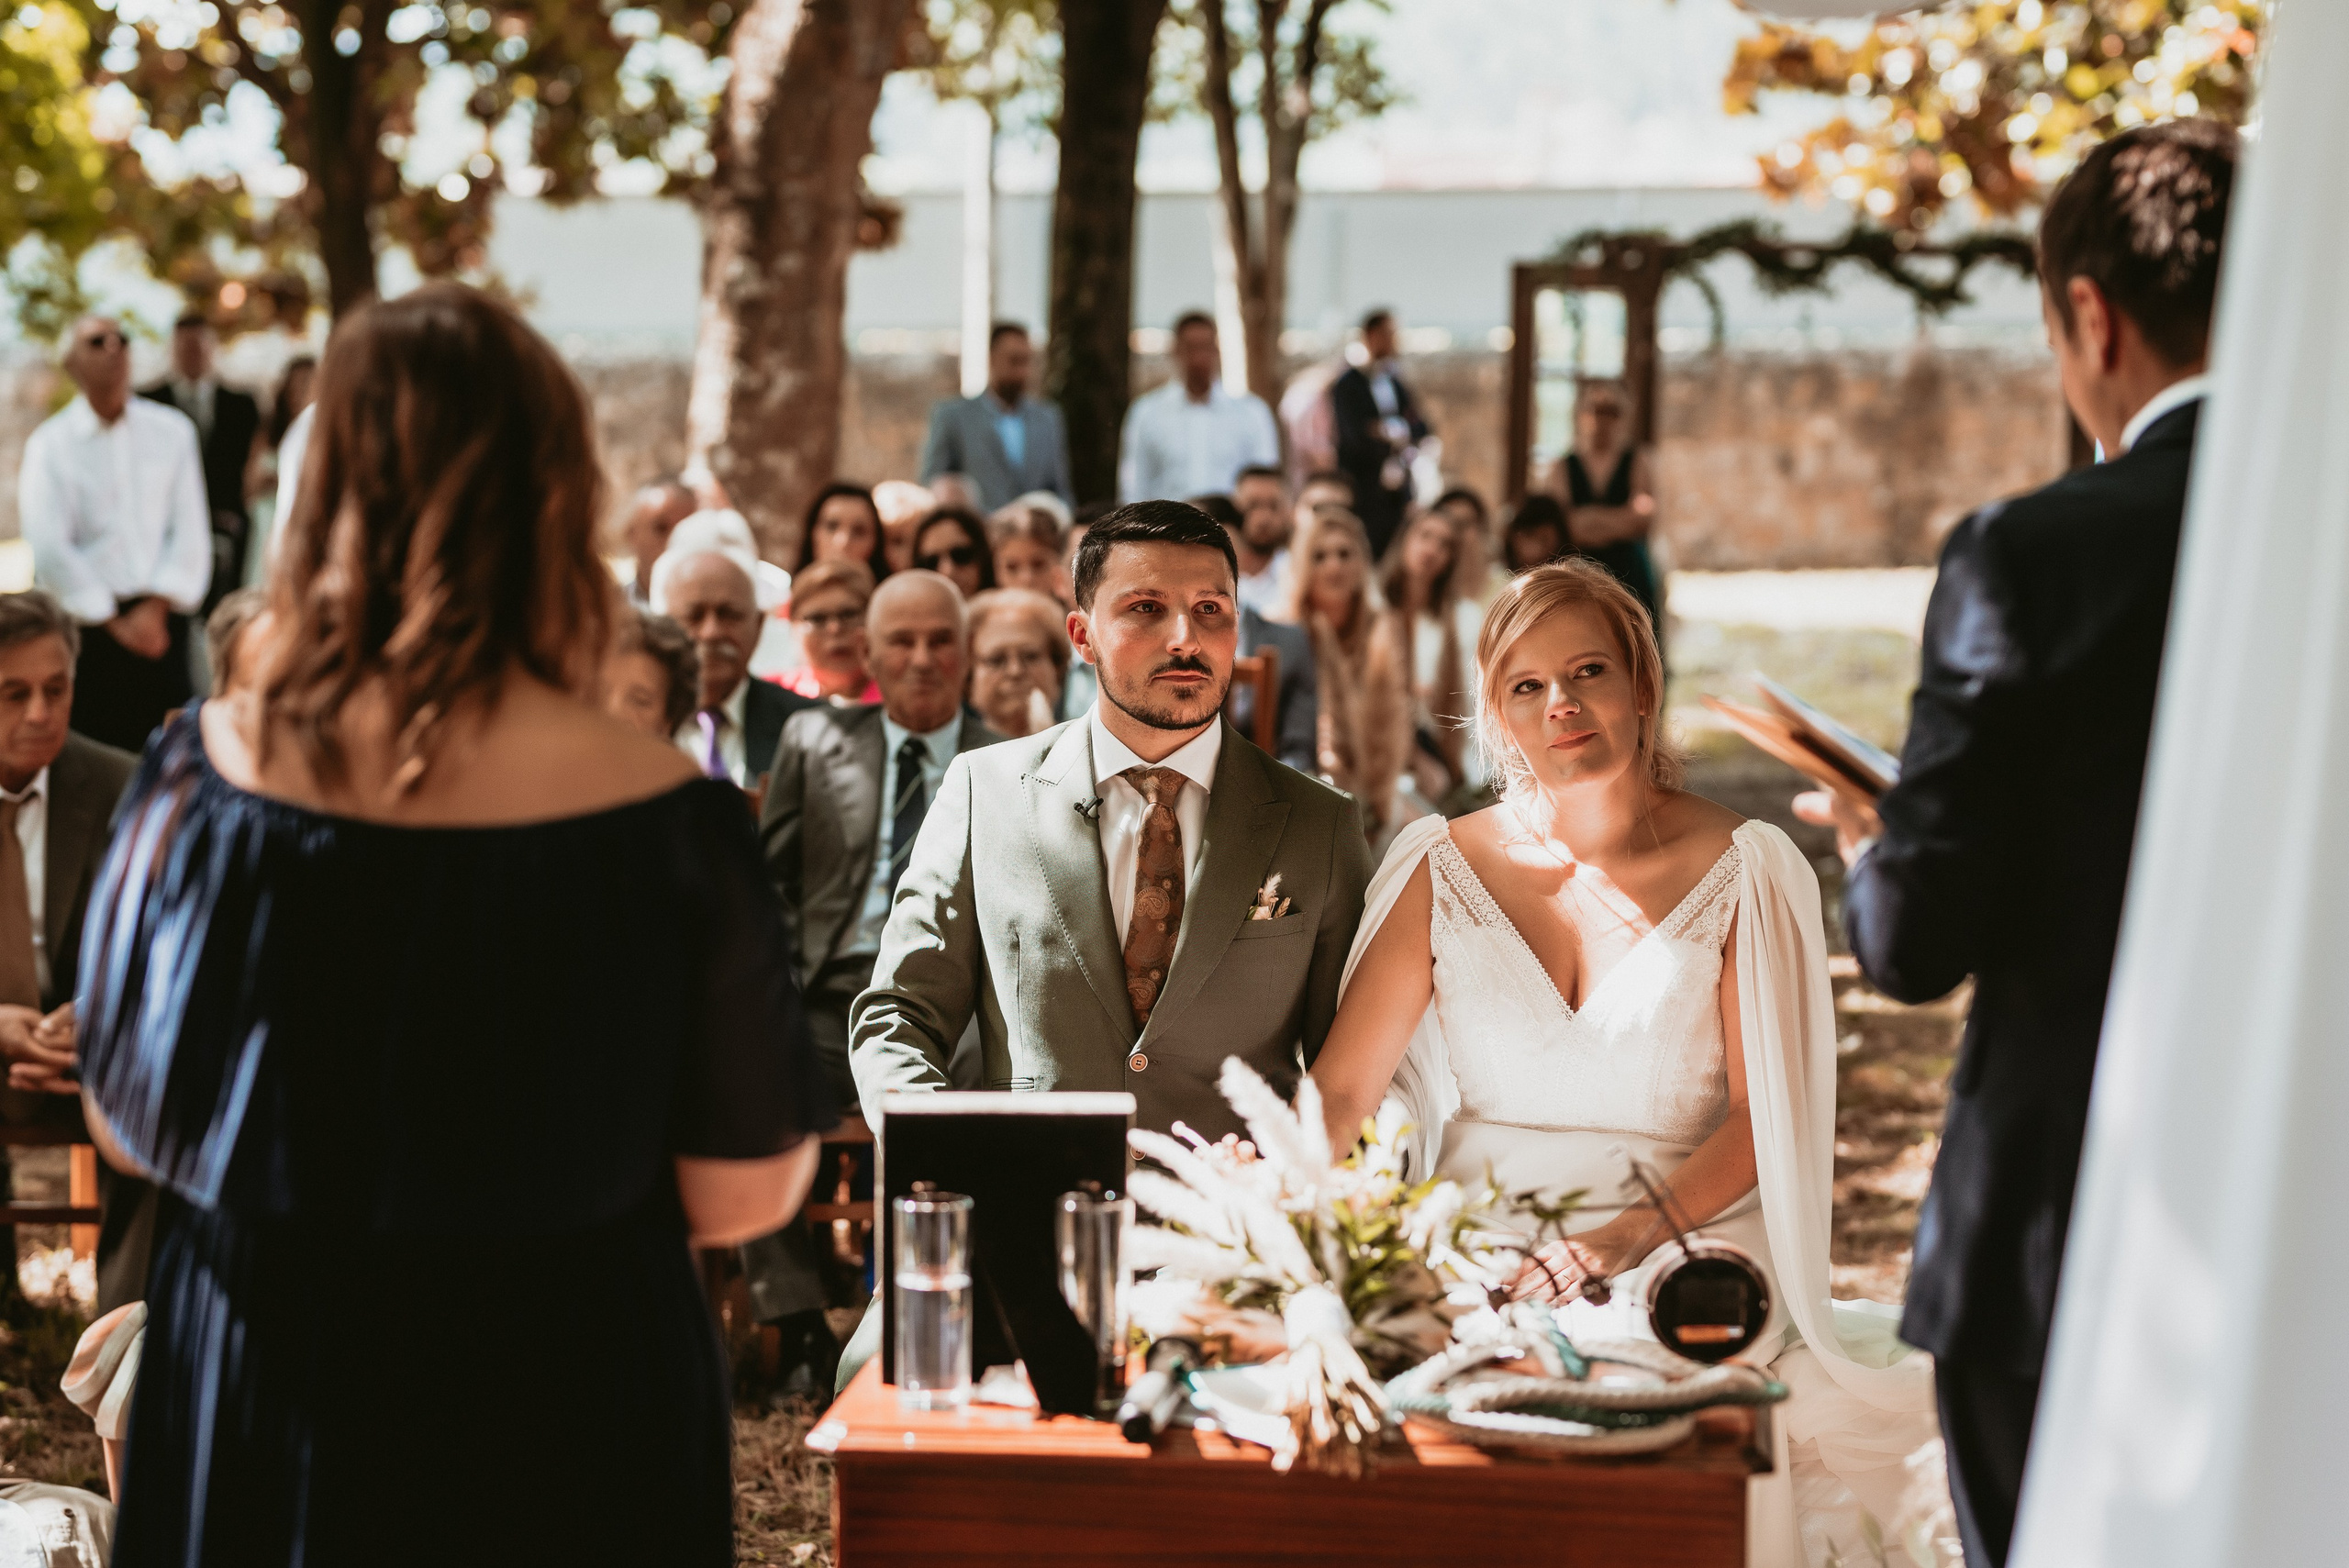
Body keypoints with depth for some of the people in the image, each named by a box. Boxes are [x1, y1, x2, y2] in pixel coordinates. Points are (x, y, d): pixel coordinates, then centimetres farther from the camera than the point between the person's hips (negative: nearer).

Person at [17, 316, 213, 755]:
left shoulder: (172, 431, 7)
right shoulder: (51, 444, 0)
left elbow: (191, 531, 4)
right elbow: (47, 548, -6)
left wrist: (156, 607, -8)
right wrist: (113, 622, -7)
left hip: (160, 617, 2)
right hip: (87, 621, -2)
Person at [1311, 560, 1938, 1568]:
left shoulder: (1741, 872, 3)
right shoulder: (1443, 869, 8)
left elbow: (1762, 1117, -3)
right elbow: (1341, 1090, 5)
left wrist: (1625, 1235, -19)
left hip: (1682, 1245, -1)